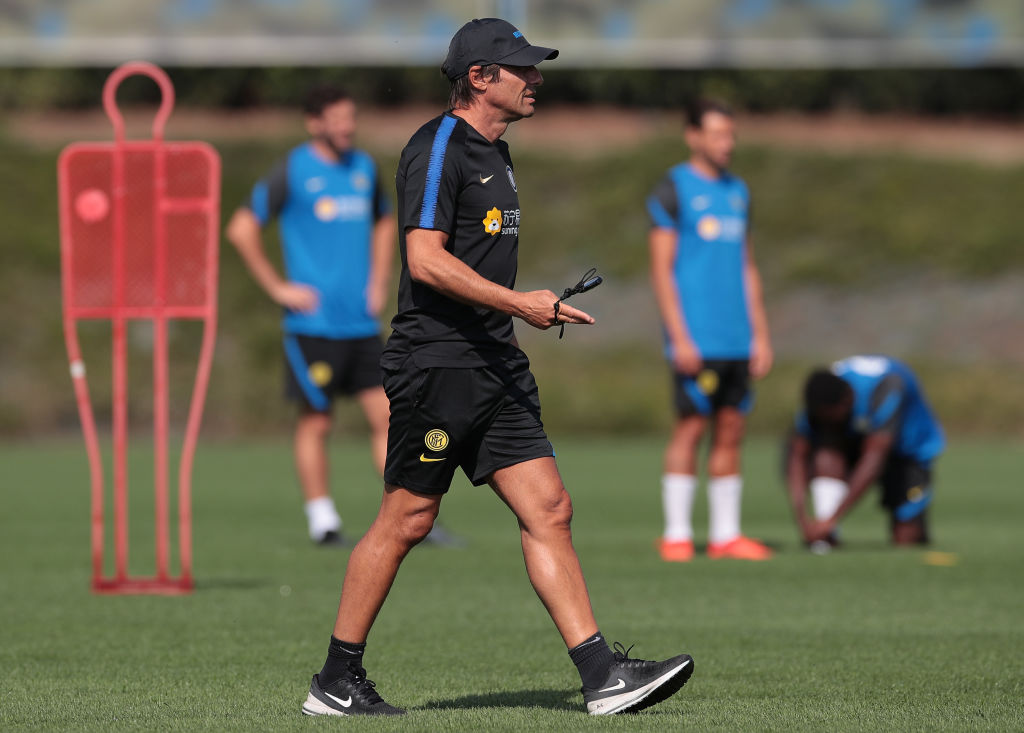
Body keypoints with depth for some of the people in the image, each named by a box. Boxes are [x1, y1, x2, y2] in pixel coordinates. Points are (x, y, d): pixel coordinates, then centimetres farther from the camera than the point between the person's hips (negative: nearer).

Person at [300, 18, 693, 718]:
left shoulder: (494, 154, 18)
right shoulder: (437, 149, -11)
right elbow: (426, 261, -20)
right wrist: (520, 304, -21)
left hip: (495, 366, 9)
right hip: (436, 364, -9)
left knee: (549, 509, 0)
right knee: (407, 521, -3)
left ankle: (603, 676, -4)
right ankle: (336, 682, 8)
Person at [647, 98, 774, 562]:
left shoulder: (737, 192, 17)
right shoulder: (673, 189, -3)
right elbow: (661, 269, -7)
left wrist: (760, 333, 14)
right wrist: (679, 338, -13)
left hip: (736, 340, 6)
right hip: (695, 339, -6)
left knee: (731, 430, 4)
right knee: (691, 425, -8)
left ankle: (725, 535, 7)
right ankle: (676, 536, -4)